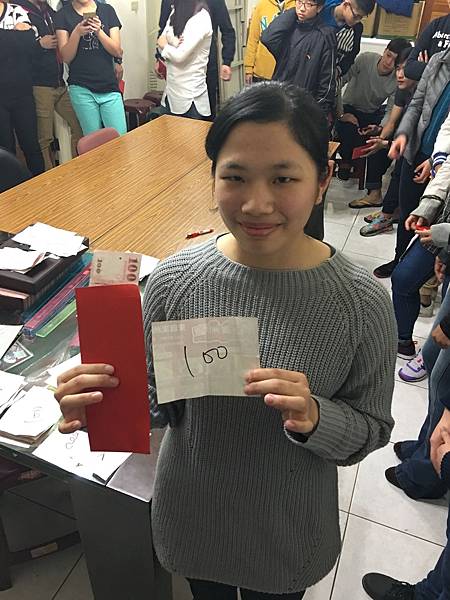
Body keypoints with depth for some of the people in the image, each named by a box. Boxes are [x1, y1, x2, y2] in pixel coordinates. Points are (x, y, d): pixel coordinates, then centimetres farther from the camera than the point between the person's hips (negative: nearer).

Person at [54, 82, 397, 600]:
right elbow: (155, 401, -9)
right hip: (191, 515, 2)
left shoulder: (361, 302, -23)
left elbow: (372, 428, -12)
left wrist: (314, 417, -32)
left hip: (288, 531, -1)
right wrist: (100, 406, -29)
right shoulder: (174, 280, -20)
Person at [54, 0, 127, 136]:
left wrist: (99, 31, -14)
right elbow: (66, 57, -1)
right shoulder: (63, 14, 4)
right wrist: (77, 33, -16)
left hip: (110, 87, 1)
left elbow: (118, 52, 1)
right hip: (81, 89, -1)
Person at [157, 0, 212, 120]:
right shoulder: (176, 12, 10)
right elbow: (162, 40, 8)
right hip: (172, 90, 7)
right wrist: (172, 45, -13)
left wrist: (164, 46, 0)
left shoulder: (201, 18, -14)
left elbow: (180, 55, -18)